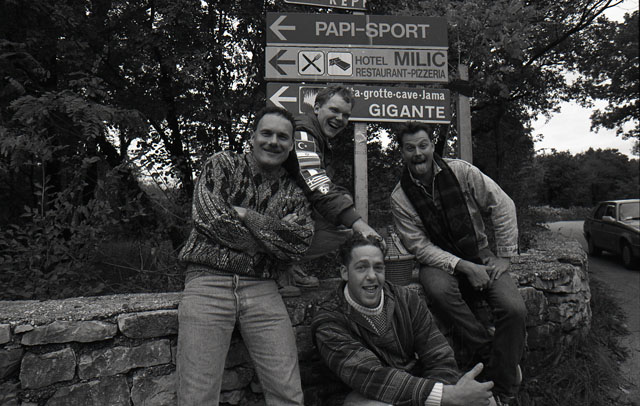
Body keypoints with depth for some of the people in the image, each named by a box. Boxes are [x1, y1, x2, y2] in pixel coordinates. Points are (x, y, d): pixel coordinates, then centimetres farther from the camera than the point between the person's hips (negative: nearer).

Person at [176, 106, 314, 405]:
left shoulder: (294, 193, 16)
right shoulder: (224, 164, 9)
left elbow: (299, 243, 0)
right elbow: (207, 215, -7)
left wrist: (245, 215, -6)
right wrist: (275, 233, -3)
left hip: (261, 288, 3)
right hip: (208, 281, -2)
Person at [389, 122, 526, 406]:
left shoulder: (460, 171, -7)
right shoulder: (400, 197, -8)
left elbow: (503, 206, -3)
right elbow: (419, 246, -11)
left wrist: (504, 256, -6)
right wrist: (464, 267, -21)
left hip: (480, 256, 1)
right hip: (440, 262, -1)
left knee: (514, 309, -22)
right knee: (438, 289, -36)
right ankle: (490, 356, -14)